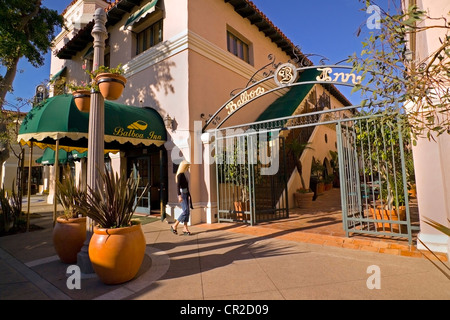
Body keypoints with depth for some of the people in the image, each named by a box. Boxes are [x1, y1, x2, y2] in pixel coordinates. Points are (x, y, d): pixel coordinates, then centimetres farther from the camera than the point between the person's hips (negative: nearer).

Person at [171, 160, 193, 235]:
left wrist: (188, 195, 23)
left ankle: (185, 229, 11)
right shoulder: (180, 174, -12)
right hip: (182, 194, -9)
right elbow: (178, 185, -21)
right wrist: (179, 195, -30)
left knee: (187, 212, 6)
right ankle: (174, 226, 1)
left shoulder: (184, 174, 15)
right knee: (185, 211, -12)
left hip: (186, 194, 9)